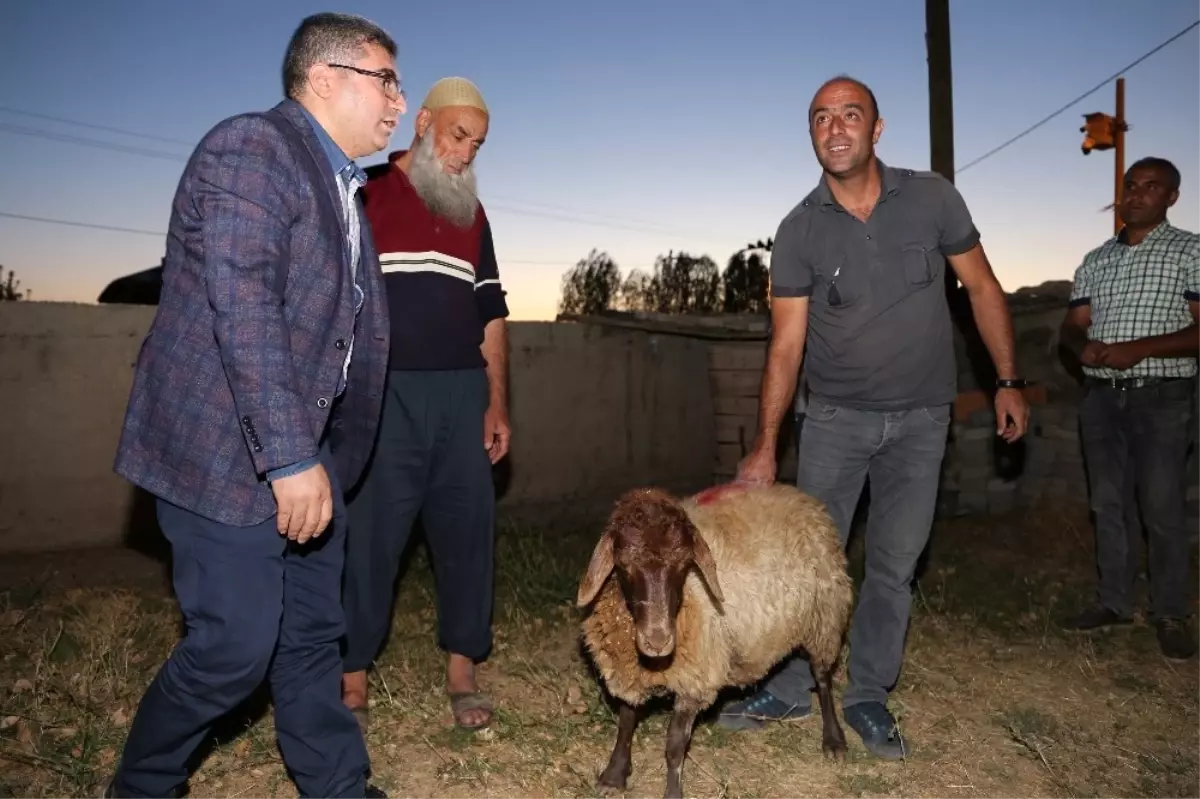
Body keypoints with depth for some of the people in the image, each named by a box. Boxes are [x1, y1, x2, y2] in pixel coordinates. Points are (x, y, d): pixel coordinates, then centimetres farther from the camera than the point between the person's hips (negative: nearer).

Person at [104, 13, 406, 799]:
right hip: (228, 448, -8)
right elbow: (242, 310, -23)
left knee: (313, 634, 14)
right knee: (237, 646, -1)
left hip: (302, 449, 9)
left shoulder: (339, 185, 16)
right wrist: (290, 458, -26)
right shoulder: (252, 147, -13)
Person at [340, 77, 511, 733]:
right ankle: (354, 679, 13)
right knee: (368, 536, -1)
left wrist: (497, 404, 9)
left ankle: (461, 668, 18)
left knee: (467, 531, 5)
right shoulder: (364, 196, 3)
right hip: (383, 394, -4)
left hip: (462, 395, 4)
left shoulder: (472, 213, 16)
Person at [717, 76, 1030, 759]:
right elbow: (786, 345, -8)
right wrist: (765, 447, -10)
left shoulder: (931, 198, -7)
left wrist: (1009, 381, 1)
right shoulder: (799, 232, -8)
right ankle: (790, 689, 18)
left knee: (895, 565, 7)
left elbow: (982, 287, 4)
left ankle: (869, 696, 22)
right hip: (836, 417, 0)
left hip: (921, 418, 1)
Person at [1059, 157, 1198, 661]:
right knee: (1107, 503, 8)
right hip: (1101, 396, 5)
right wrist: (1083, 346, -10)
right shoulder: (1096, 260, 13)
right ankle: (1115, 602, 19)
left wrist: (1138, 348, -21)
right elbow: (1072, 324, 12)